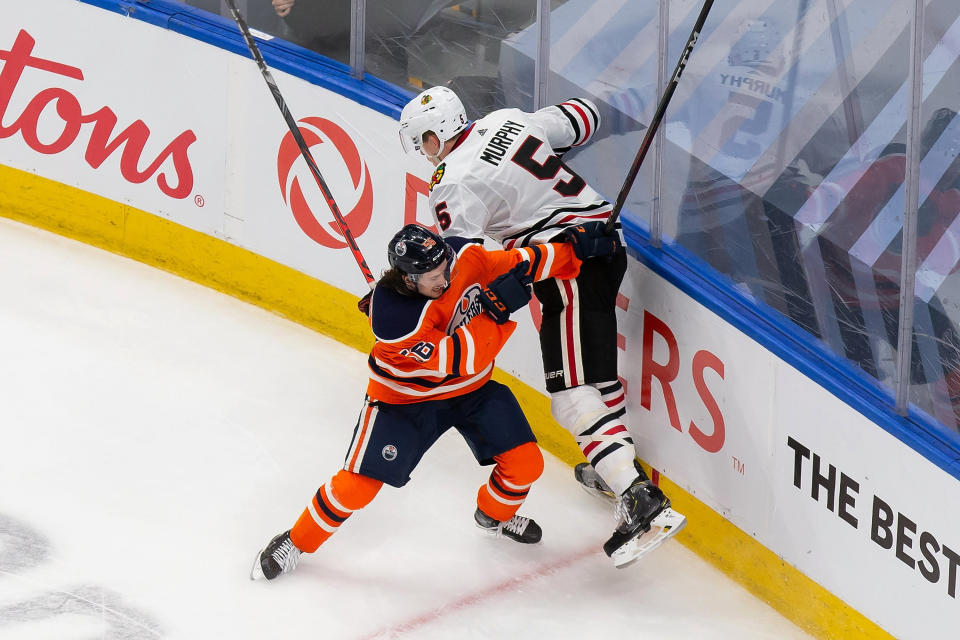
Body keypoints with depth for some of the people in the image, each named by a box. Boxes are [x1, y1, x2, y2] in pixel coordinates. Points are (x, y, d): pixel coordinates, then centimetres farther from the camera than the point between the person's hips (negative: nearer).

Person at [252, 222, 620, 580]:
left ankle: (495, 514, 32)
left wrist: (576, 250, -10)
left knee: (525, 464, -2)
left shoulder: (463, 256, -20)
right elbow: (460, 359, -36)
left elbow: (517, 264, -4)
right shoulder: (392, 315, -36)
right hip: (405, 399, -5)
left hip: (473, 389, 5)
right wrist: (495, 309, -43)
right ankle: (296, 541, 15)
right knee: (357, 485, -10)